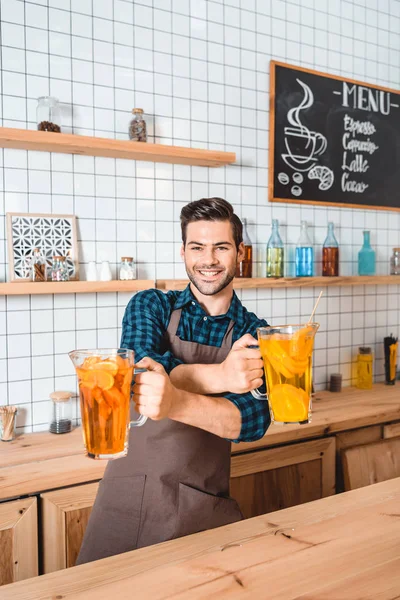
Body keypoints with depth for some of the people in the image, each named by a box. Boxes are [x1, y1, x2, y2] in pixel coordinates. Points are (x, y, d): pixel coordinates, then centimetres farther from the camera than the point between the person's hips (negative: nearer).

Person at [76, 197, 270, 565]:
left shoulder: (254, 335, -1)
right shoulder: (150, 306, 1)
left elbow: (255, 420, -18)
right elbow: (138, 370, -19)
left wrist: (176, 402, -37)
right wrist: (220, 376, -31)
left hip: (203, 510, 0)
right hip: (126, 497, 1)